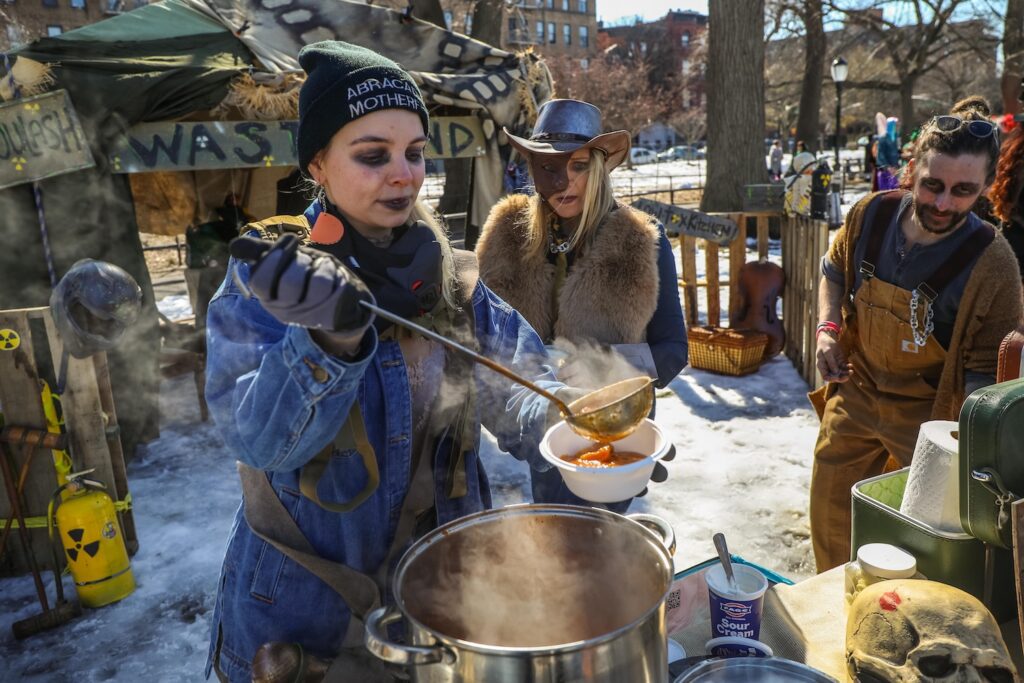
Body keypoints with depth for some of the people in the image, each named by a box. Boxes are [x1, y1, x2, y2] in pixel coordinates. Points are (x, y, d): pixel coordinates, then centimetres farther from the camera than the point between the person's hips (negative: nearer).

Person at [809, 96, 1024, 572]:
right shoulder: (871, 214, -11)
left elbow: (985, 375, -17)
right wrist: (827, 328, -6)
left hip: (928, 413, -4)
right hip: (856, 391, 4)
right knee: (829, 513, 16)